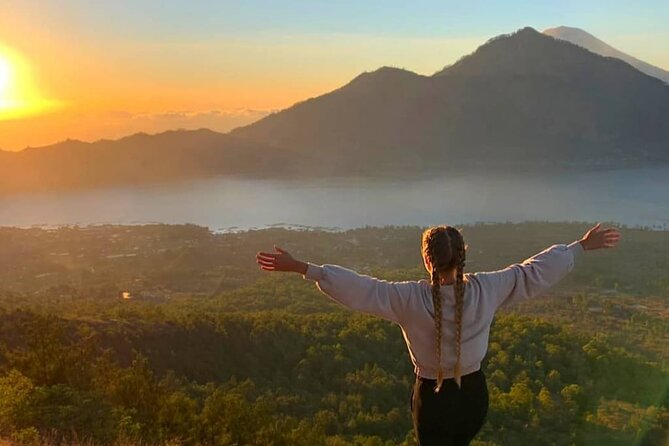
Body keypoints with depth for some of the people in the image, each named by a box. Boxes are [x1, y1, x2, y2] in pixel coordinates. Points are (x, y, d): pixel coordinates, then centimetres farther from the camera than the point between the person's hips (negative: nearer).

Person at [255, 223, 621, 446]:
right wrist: (582, 246, 6)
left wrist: (301, 268, -13)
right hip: (474, 395, 4)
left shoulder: (410, 299, -20)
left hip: (433, 398, -3)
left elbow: (357, 288, -19)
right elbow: (536, 271, -5)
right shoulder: (485, 290, -14)